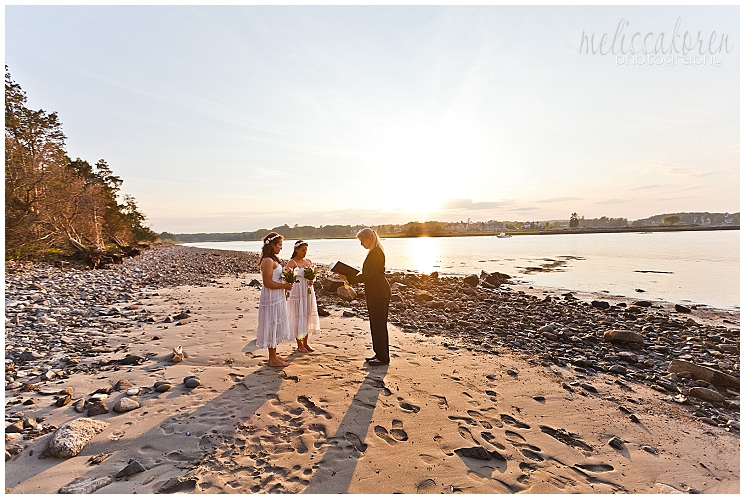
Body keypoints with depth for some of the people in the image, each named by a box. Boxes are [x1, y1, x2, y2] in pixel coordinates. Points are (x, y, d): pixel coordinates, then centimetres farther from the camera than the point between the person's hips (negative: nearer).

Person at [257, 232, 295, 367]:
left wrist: (284, 284, 6)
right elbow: (268, 283, -23)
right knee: (272, 326, 0)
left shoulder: (273, 260, 12)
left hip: (277, 298, 10)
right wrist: (284, 286, -15)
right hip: (271, 298, -10)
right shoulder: (268, 261, -19)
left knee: (275, 326, 17)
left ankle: (274, 355, 30)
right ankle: (273, 359, 12)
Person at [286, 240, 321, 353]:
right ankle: (299, 344, 14)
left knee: (308, 316, 10)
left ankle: (305, 343, 23)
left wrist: (312, 281, -5)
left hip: (308, 292, 6)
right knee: (299, 317, 0)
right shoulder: (292, 262, -8)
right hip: (297, 293, -6)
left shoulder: (309, 262, 10)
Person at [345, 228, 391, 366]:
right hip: (377, 293, 10)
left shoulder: (375, 253, -18)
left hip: (379, 293, -10)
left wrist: (350, 279, -15)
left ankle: (383, 358, 11)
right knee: (376, 324, 16)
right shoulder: (375, 252, 14)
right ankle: (379, 354, 28)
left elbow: (368, 275, -21)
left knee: (379, 324, -1)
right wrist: (351, 278, 12)